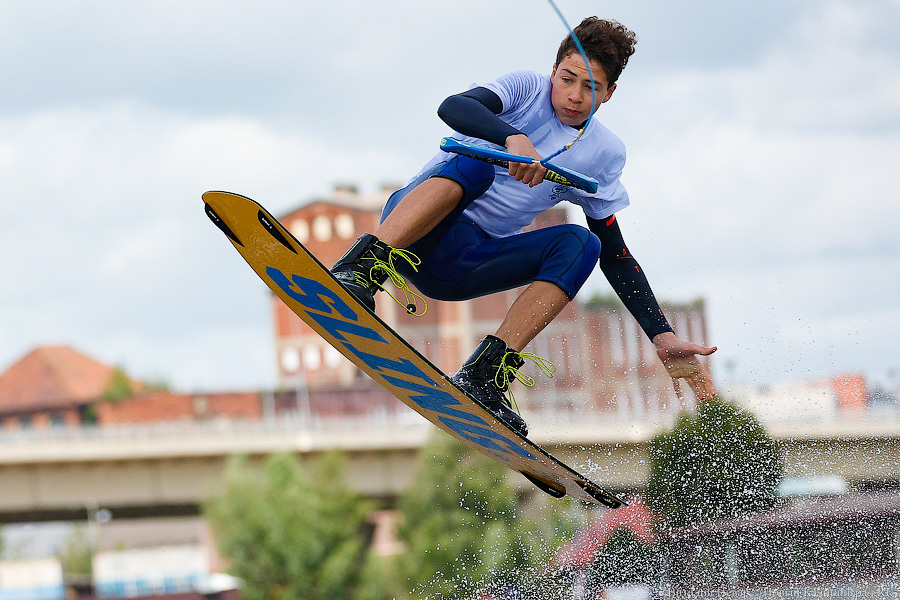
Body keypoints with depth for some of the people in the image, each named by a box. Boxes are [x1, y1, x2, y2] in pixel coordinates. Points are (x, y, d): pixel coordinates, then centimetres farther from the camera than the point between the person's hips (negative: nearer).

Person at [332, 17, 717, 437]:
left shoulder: (605, 155, 8)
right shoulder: (527, 88, -3)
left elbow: (614, 256, 10)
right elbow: (452, 107, -23)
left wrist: (664, 339, 0)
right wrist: (513, 137, -42)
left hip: (462, 270, 4)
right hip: (415, 232, -4)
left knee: (580, 244, -19)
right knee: (475, 163, -32)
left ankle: (483, 376, -30)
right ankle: (360, 271, -47)